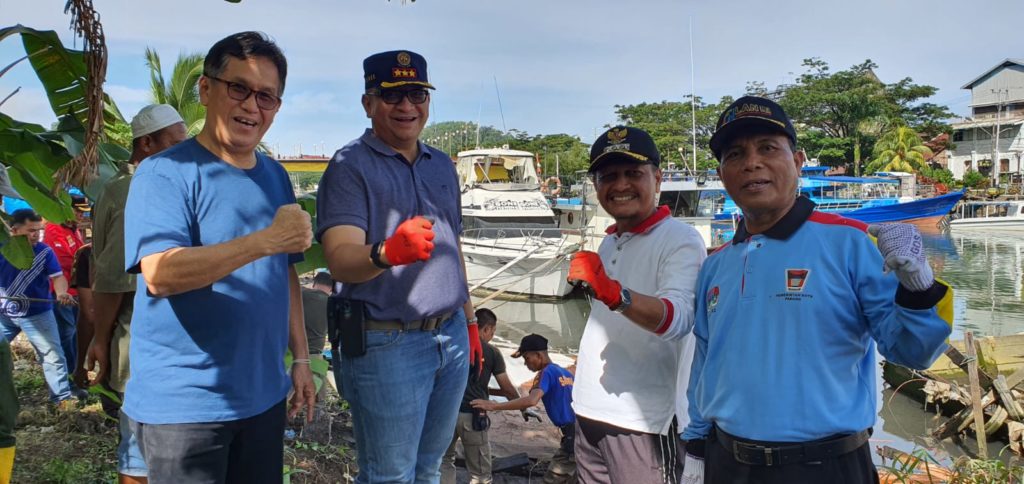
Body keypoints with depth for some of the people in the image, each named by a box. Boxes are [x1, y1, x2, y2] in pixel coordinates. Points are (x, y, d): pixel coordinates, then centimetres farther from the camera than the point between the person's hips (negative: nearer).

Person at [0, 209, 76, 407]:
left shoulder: (44, 251, -9)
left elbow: (58, 276, -12)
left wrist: (61, 293, -33)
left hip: (37, 314, -2)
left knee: (53, 356, 2)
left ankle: (62, 397, 13)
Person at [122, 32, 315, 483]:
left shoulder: (275, 176, 9)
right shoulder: (165, 173, -11)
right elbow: (160, 274, -25)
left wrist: (300, 358, 11)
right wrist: (266, 240, -31)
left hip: (265, 395, 6)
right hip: (183, 405, -6)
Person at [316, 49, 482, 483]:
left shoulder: (442, 166, 13)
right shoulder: (349, 167, -8)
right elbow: (341, 260, -21)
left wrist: (470, 321, 20)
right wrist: (387, 252, -42)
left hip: (451, 337, 6)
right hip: (387, 344, -6)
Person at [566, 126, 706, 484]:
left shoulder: (681, 240, -13)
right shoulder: (608, 243, 12)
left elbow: (678, 319, -30)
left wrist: (613, 292, -45)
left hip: (642, 420, -7)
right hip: (589, 412, 8)